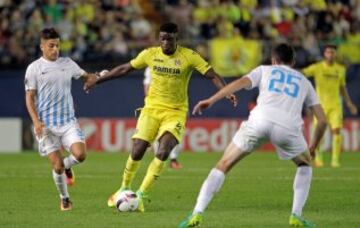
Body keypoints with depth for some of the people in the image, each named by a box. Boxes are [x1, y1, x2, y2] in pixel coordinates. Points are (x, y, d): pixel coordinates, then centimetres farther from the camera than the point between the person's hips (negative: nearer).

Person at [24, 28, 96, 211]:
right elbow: (29, 97, -2)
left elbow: (85, 76, 23)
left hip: (68, 120, 2)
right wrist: (36, 121, -14)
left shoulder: (67, 63, 8)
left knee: (80, 154, -18)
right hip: (46, 125, -2)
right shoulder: (34, 68, -1)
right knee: (57, 165, -5)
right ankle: (64, 199, 17)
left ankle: (67, 166, 17)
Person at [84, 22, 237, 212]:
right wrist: (97, 80, 13)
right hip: (152, 108, 2)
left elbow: (212, 75, -12)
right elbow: (124, 69, 10)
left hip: (176, 112, -2)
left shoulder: (188, 56, -9)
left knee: (163, 152, -21)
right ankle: (124, 188, 17)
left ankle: (141, 195, -9)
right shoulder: (150, 54, -1)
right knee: (137, 151, -9)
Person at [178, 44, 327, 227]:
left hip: (260, 121, -1)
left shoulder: (264, 70, 28)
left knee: (223, 165, 13)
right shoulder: (304, 81, 32)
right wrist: (313, 147, 42)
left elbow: (241, 83, 6)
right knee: (305, 165, 30)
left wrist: (211, 100, 1)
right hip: (288, 127, 1)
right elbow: (322, 120, 27)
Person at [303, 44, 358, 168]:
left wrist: (349, 103, 14)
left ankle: (335, 160, -7)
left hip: (335, 105, 2)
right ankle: (318, 157, 23)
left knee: (337, 130, -12)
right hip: (321, 104, -2)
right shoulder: (317, 67, -4)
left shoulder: (340, 69, 7)